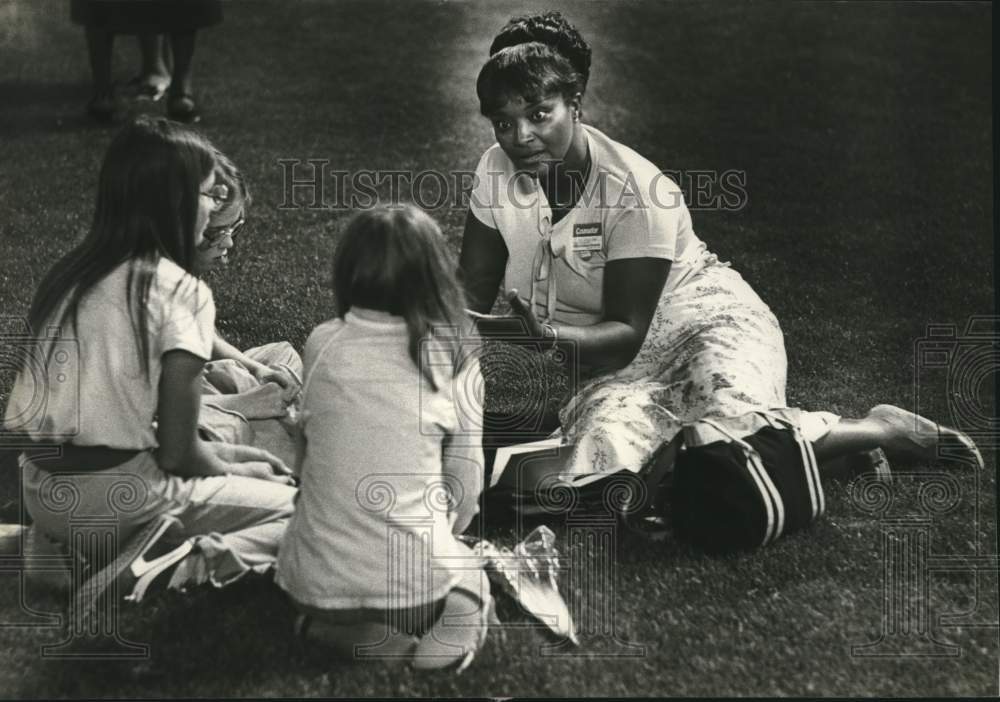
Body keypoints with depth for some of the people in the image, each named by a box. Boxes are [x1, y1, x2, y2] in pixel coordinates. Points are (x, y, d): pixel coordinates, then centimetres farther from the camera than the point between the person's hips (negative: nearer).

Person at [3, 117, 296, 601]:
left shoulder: (71, 271, 8)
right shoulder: (181, 290, -13)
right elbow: (178, 451, -12)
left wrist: (229, 458, 15)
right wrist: (235, 469, 9)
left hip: (43, 493, 7)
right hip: (118, 497, -7)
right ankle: (185, 564, -18)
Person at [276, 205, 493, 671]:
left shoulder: (321, 344, -2)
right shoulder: (451, 357, -6)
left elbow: (305, 453, 7)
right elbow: (466, 486, 0)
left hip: (316, 585, 1)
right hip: (414, 586, -1)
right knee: (470, 579, 33)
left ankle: (343, 632, 4)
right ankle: (447, 629, -2)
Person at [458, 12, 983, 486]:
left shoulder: (634, 191, -21)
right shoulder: (498, 169, -5)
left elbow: (628, 331, -21)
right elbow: (471, 294, 0)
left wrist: (553, 336, -40)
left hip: (705, 322, -5)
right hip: (616, 369, 6)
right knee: (604, 442, -31)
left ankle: (883, 430, -8)